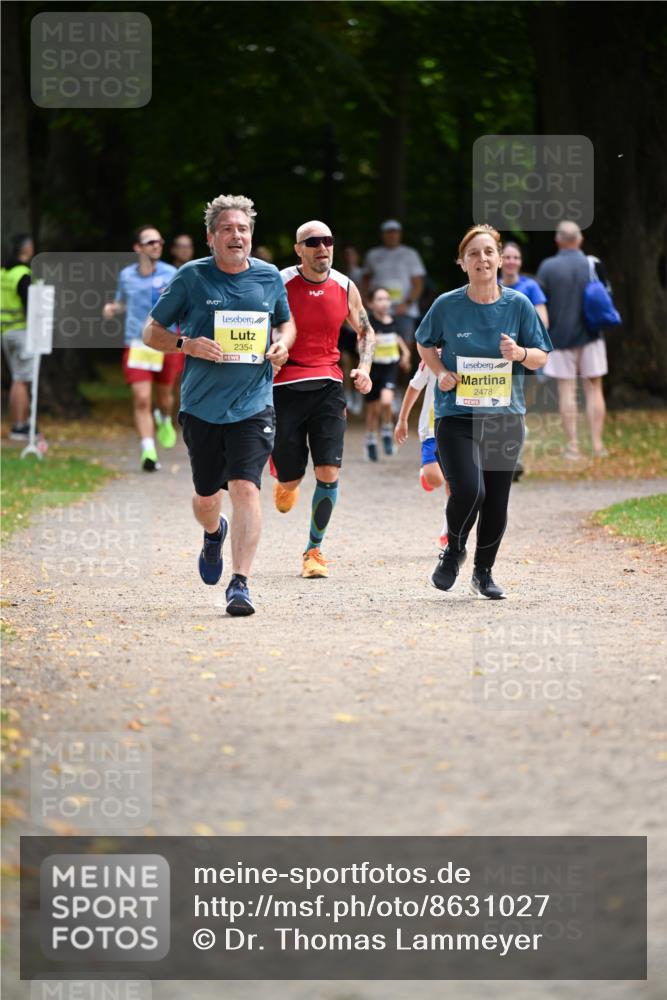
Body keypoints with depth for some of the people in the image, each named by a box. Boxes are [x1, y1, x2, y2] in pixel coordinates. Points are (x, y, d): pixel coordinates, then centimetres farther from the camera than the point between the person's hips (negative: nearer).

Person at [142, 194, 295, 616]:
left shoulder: (269, 277, 4)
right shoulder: (191, 277, -2)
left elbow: (287, 322, 22)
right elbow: (152, 332, 3)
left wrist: (282, 345, -1)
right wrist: (188, 345, -15)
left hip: (253, 404, 0)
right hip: (201, 404, 0)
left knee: (245, 488, -17)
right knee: (206, 497, 12)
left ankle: (240, 584, -17)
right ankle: (214, 534, 49)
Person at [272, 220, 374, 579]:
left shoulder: (345, 288, 2)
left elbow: (365, 331, 18)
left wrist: (364, 367, 2)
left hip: (327, 387, 2)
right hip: (284, 386, -2)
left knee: (328, 473, -10)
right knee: (290, 478, 4)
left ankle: (314, 549, 5)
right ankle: (285, 483, 44)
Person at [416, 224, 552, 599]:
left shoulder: (518, 305, -1)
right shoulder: (447, 305, -4)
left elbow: (542, 357, 5)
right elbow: (425, 345, 14)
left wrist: (520, 353, -17)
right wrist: (441, 372, -4)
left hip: (506, 416, 2)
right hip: (457, 414, -2)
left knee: (497, 501, 6)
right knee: (468, 490, -20)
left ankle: (484, 572, 27)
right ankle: (454, 551, 10)